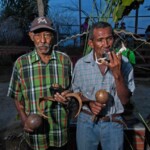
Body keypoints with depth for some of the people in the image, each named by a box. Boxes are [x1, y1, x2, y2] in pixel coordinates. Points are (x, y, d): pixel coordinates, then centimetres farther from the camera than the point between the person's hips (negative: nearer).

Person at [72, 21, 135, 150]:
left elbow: (125, 100, -12)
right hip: (86, 122, 1)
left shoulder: (124, 63, -11)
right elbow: (76, 93, 5)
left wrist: (117, 73, -26)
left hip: (113, 124, 0)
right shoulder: (81, 64, -8)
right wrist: (89, 102, -15)